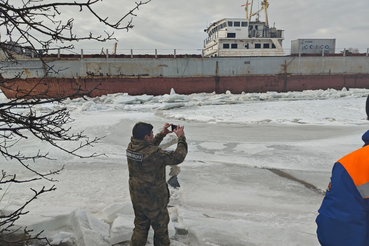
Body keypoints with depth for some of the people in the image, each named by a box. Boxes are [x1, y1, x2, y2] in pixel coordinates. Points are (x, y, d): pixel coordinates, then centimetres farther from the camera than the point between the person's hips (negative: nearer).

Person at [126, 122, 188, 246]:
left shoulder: (131, 147, -8)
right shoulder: (154, 153, -31)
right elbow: (177, 157, -24)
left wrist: (162, 134, 10)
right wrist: (181, 137, -14)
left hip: (136, 197, 7)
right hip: (154, 200, -7)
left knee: (140, 227, 25)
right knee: (161, 227, 18)